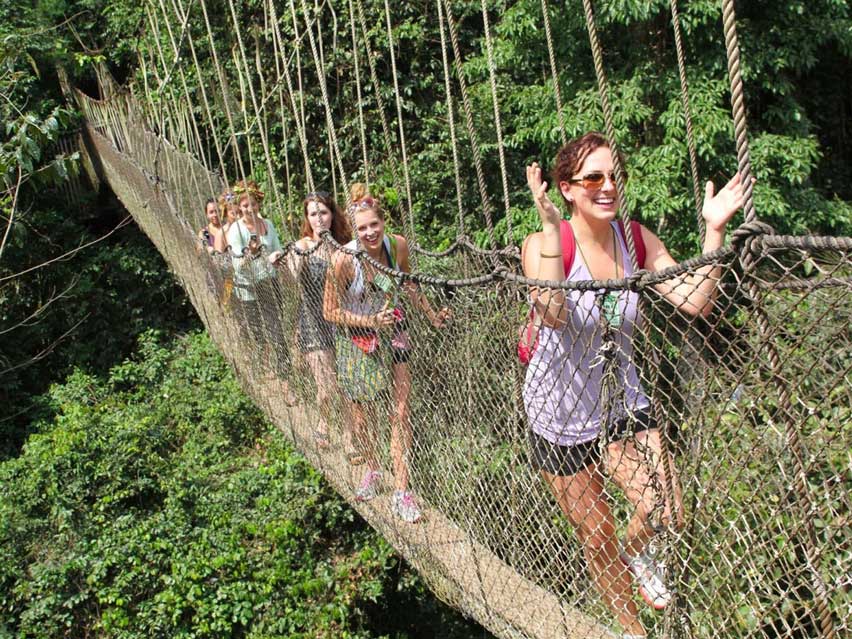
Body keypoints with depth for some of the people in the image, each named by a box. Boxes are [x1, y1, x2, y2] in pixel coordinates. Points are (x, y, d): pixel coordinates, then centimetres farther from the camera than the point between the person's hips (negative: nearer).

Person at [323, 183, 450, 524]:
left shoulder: (397, 245, -13)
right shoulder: (344, 259, -25)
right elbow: (330, 311, -16)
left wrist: (433, 315, 12)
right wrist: (372, 322, -23)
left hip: (392, 333, 3)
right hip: (357, 340, -2)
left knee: (401, 413, -1)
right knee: (362, 415, 11)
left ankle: (401, 490, 9)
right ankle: (372, 467, 40)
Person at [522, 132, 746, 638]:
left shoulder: (635, 239, -6)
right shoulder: (543, 244, -19)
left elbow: (695, 302, -14)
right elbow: (554, 313, -38)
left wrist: (715, 231, -21)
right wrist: (551, 227, -40)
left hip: (624, 402, 3)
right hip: (561, 412, -3)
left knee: (664, 511, -11)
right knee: (597, 538, 12)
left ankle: (637, 550, 28)